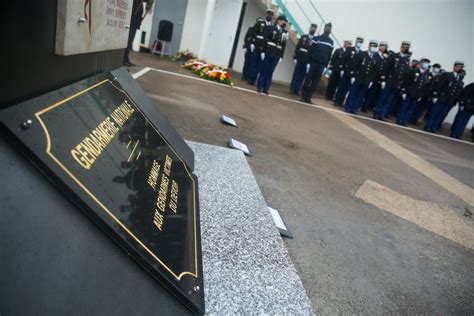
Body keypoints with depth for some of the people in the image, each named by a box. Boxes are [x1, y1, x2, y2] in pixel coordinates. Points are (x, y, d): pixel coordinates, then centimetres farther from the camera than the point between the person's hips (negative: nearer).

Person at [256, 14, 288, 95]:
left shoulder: (285, 32, 11)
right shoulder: (271, 28, 1)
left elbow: (283, 45, 8)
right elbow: (264, 40, -4)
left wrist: (281, 56, 3)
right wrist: (263, 51, -11)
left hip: (276, 55, 3)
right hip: (268, 53, -3)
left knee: (270, 72, 4)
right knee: (264, 70, 2)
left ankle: (266, 88, 9)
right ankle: (259, 87, 9)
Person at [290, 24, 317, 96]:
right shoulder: (303, 37, 8)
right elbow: (297, 47, 4)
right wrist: (295, 57, -5)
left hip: (307, 61, 0)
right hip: (299, 59, 1)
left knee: (302, 76, 3)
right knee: (296, 74, 4)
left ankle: (297, 90, 9)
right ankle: (292, 89, 10)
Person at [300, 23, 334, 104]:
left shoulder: (331, 42, 10)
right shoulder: (316, 38, 1)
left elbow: (329, 55, 9)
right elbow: (311, 51, -3)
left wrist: (326, 66, 2)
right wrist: (308, 62, -11)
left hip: (322, 65, 3)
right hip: (313, 62, -3)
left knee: (315, 82, 1)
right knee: (308, 79, -3)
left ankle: (308, 97, 6)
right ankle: (303, 96, 4)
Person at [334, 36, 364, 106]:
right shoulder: (349, 49, 3)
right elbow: (343, 59, -3)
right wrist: (342, 69, -11)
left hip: (354, 73, 3)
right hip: (346, 71, -3)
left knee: (347, 87, 4)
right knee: (341, 86, 0)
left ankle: (341, 101, 9)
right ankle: (337, 100, 7)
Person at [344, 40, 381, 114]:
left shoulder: (377, 58, 6)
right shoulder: (361, 54, -1)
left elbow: (375, 71, 7)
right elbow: (355, 66, -4)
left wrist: (372, 81, 2)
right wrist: (353, 76, -9)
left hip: (367, 81, 3)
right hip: (357, 78, -2)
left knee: (360, 96, 3)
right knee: (352, 94, 3)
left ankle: (354, 109, 10)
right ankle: (348, 108, 13)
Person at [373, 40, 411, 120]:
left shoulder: (407, 60, 10)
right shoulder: (393, 56, -1)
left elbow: (406, 72, 9)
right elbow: (386, 69, -5)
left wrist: (402, 84, 2)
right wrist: (383, 80, -12)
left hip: (397, 84, 4)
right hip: (388, 82, -4)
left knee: (389, 101, 6)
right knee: (382, 98, 2)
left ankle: (382, 115, 11)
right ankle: (376, 114, 10)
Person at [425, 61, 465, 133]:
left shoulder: (460, 80, 12)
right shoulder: (446, 75, 0)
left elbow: (460, 91, 10)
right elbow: (438, 86, -7)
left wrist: (458, 102, 3)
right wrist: (435, 96, -14)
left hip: (450, 102, 4)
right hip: (440, 99, -4)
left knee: (441, 116, 6)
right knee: (433, 114, 1)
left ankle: (434, 128, 13)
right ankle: (428, 127, 10)